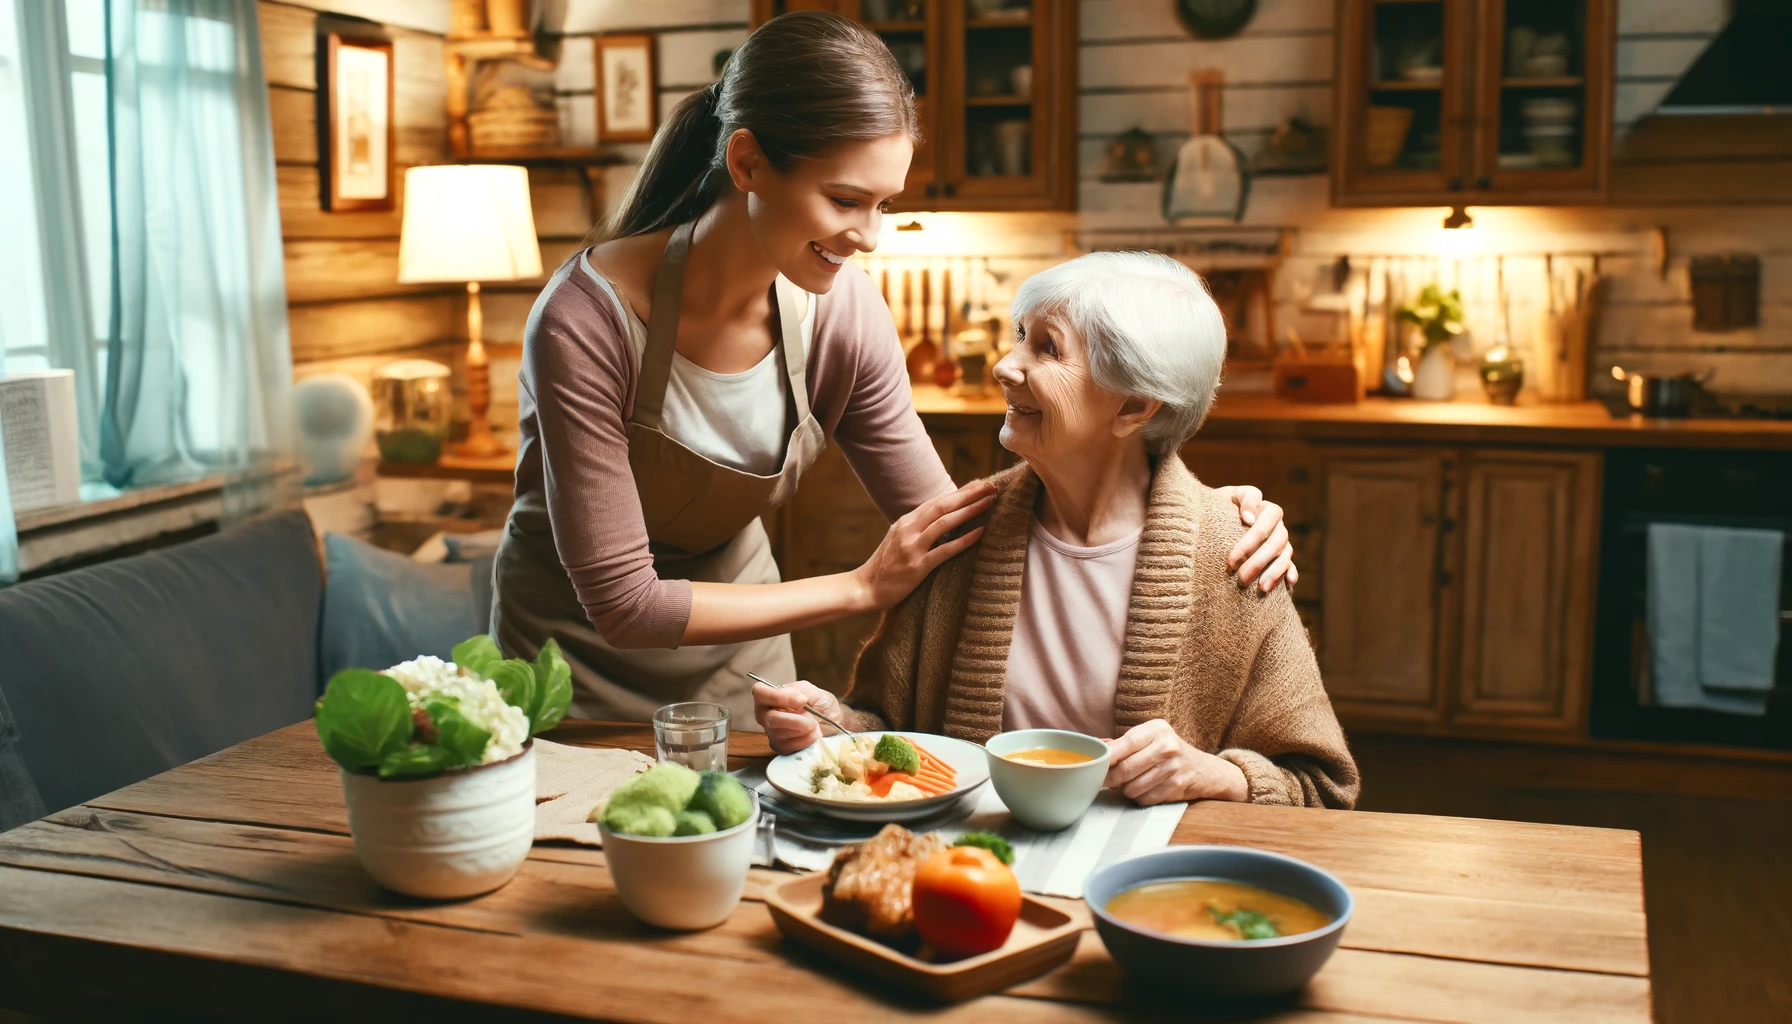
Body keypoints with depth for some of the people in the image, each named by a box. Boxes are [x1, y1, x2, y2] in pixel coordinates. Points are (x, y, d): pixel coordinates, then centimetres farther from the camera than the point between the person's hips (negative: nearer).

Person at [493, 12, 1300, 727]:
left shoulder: (842, 311, -18)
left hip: (739, 647, 4)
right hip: (579, 649, -3)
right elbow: (623, 602, -27)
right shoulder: (588, 321, -31)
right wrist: (864, 588, -26)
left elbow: (947, 528, -10)